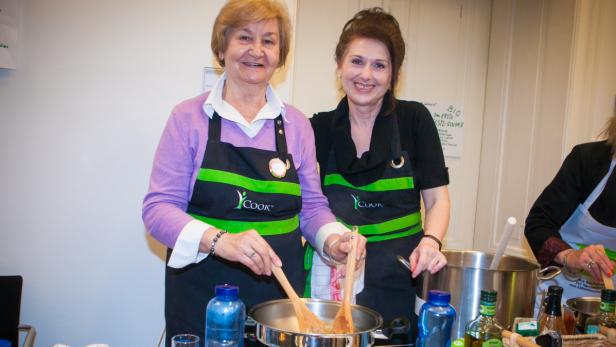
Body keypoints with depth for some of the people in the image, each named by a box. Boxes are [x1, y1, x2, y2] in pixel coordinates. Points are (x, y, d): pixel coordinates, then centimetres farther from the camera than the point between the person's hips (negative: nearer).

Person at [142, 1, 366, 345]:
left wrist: (332, 240, -11)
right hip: (202, 297, -2)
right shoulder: (188, 117, -4)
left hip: (280, 292, 3)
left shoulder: (297, 123, 4)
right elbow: (159, 207, -8)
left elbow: (311, 205, 10)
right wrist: (219, 240, -25)